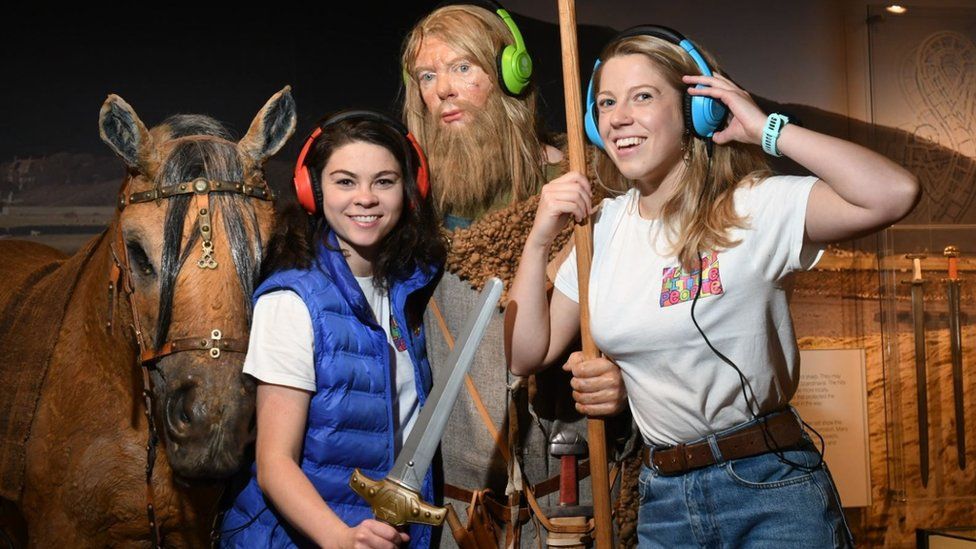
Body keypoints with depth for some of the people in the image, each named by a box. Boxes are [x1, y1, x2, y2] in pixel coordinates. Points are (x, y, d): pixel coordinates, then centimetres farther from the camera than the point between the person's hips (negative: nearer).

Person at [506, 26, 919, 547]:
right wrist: (540, 237, -5)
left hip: (772, 493, -5)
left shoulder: (753, 207, -12)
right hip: (662, 499, 6)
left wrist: (766, 128, -21)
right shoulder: (603, 226, 6)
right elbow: (528, 354, 6)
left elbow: (895, 193, -29)